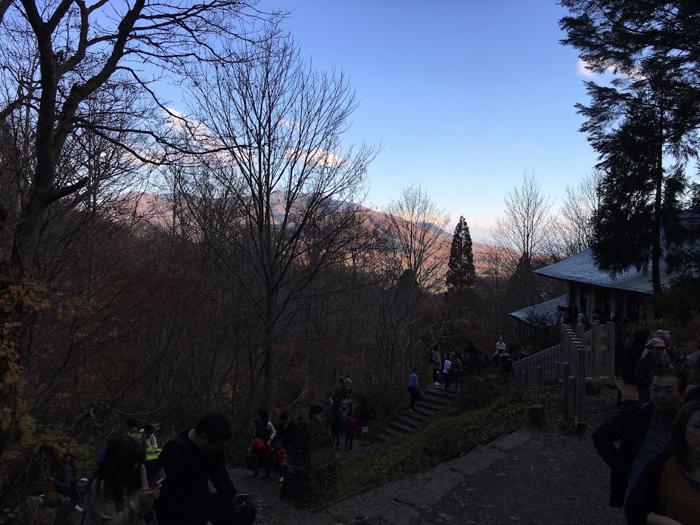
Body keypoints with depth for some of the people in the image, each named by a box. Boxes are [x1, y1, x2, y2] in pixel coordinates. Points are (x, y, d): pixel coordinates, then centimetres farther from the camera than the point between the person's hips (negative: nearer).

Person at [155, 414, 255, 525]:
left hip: (201, 502, 7)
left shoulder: (215, 445, -2)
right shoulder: (175, 451, -26)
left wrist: (232, 496, -11)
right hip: (175, 512, -7)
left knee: (247, 509, -6)